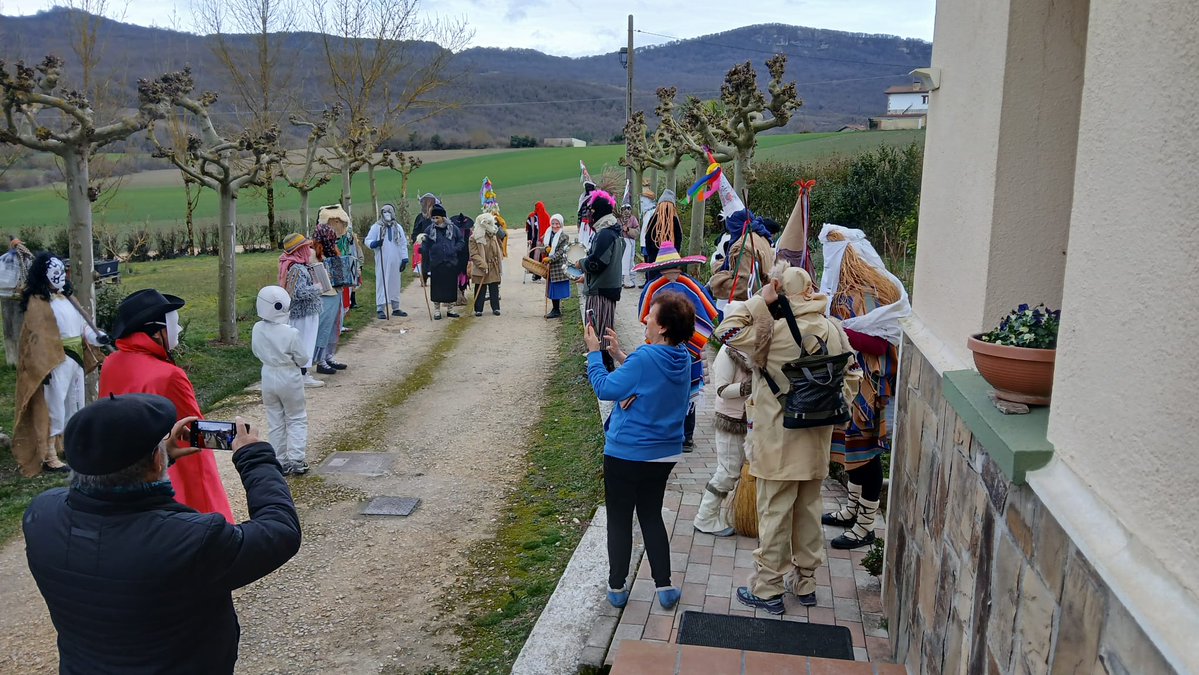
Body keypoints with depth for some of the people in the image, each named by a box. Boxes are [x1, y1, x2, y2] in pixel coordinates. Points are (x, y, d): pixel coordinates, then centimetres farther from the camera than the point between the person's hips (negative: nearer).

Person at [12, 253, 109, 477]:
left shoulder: (65, 297, 14)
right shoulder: (38, 302, -11)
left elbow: (81, 324, 14)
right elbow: (38, 337, -16)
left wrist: (97, 337, -5)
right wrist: (44, 366, -21)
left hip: (76, 359, 9)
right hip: (56, 362, -9)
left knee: (76, 404, 17)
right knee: (54, 407, -6)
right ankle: (48, 456, 0)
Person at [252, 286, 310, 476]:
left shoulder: (257, 329, -9)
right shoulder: (291, 333, -23)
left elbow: (257, 352, 6)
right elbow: (301, 359, -12)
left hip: (268, 378, 4)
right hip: (289, 379, -4)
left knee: (275, 421, 14)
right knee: (296, 419, 10)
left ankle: (280, 461, 19)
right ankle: (296, 460, 5)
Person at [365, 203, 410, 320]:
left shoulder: (398, 227, 11)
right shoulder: (376, 227, 0)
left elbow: (403, 244, 13)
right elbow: (368, 241, -2)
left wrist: (404, 259, 6)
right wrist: (375, 243, -24)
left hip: (395, 262, 4)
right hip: (382, 261, -4)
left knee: (395, 283, 9)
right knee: (382, 283, -5)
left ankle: (395, 308, 18)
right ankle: (380, 309, -2)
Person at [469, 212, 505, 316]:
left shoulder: (494, 234, 7)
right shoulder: (474, 238, -8)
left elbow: (499, 250, 19)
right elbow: (474, 255, -12)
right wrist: (483, 265, -19)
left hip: (494, 267, 4)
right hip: (481, 268, -4)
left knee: (494, 288, 8)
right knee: (480, 289, 3)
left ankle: (495, 308, 16)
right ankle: (478, 309, 11)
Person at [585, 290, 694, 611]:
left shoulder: (644, 359, -25)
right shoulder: (682, 359, -2)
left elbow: (605, 389, -16)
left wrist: (594, 353, -5)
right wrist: (620, 356, 9)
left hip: (626, 454, -6)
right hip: (665, 453, 6)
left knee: (619, 520, 10)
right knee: (651, 515, 20)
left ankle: (617, 587, 22)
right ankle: (664, 586, 21)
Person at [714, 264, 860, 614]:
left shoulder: (775, 329, -19)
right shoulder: (834, 329, 2)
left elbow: (727, 331, -20)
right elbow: (851, 379, 9)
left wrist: (761, 300, -17)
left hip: (779, 441, -6)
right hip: (816, 440, 6)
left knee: (774, 512, 4)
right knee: (808, 509, 17)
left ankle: (768, 588, 14)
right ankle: (805, 581, 31)